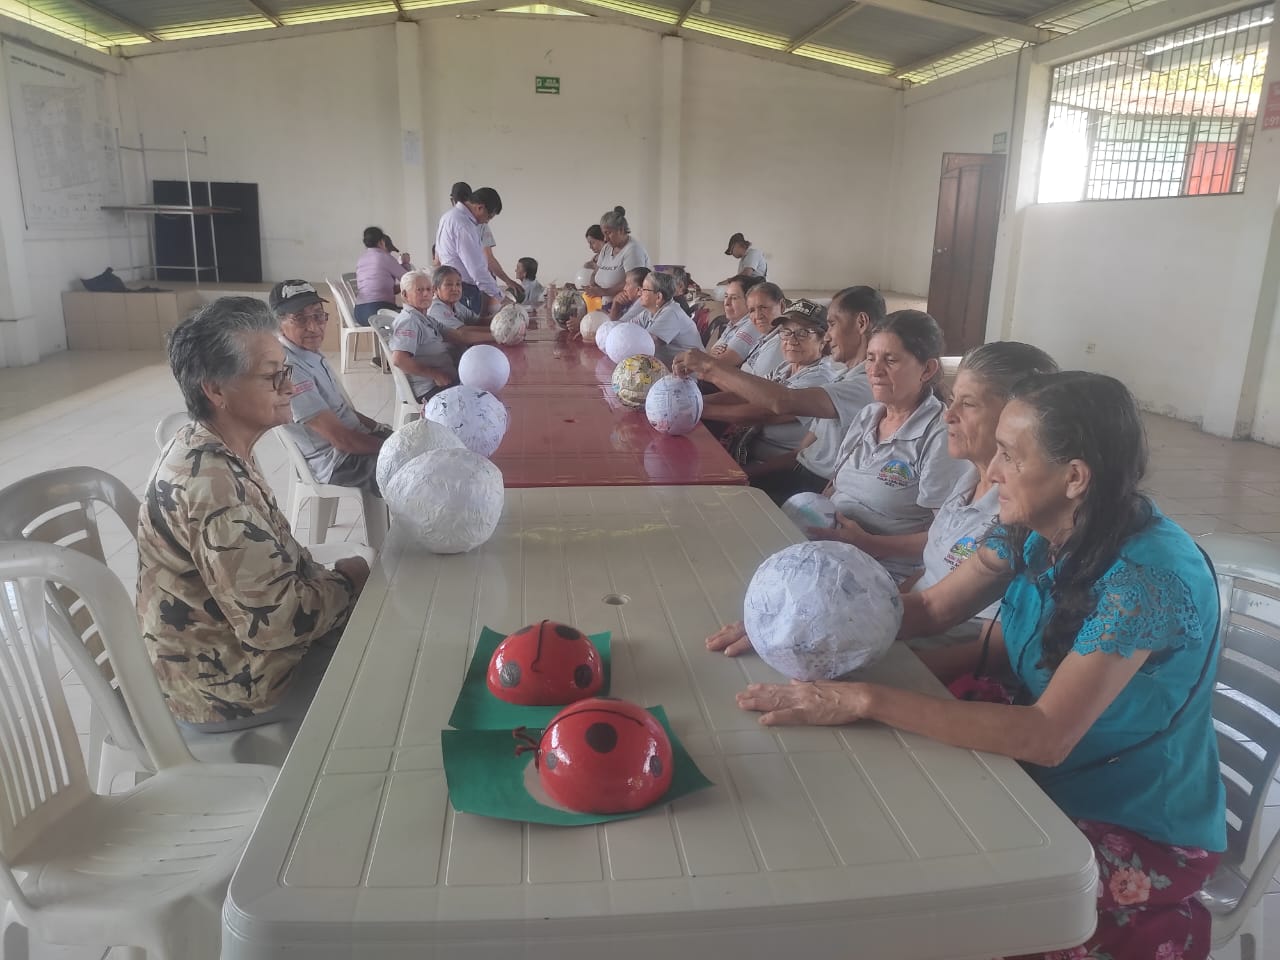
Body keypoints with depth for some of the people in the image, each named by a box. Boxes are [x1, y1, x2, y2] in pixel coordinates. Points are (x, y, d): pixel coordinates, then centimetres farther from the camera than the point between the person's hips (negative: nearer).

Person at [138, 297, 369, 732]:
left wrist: (327, 575, -4)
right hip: (229, 687, -9)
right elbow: (276, 623, -30)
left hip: (221, 644, 9)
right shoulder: (214, 486, -31)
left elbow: (266, 557, 10)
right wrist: (346, 583, -14)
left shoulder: (203, 449, 0)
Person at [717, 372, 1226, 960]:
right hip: (1051, 780, 6)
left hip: (1141, 835, -6)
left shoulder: (1150, 576, -29)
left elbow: (1046, 735, -34)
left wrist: (866, 701, -38)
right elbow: (931, 608, 1)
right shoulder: (1032, 532, -8)